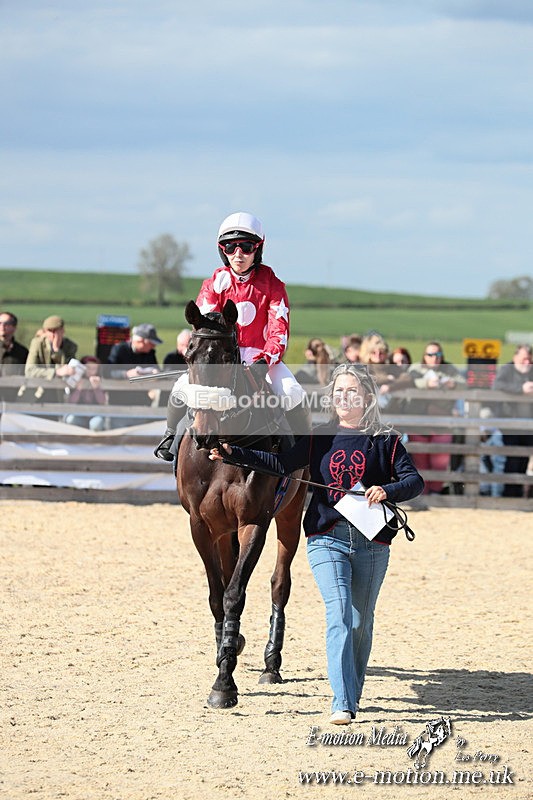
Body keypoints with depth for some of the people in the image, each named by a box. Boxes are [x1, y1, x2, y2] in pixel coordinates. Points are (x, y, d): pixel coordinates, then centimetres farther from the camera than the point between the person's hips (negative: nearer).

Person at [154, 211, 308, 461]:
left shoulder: (272, 284, -5)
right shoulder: (216, 283, -3)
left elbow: (279, 330, -11)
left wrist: (265, 361, -29)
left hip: (260, 355, -1)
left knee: (293, 394, -27)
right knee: (183, 387, -22)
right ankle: (172, 434, 9)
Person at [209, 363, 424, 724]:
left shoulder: (385, 441, 4)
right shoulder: (319, 439, 9)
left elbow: (415, 480, 0)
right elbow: (281, 463, 3)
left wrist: (387, 491, -20)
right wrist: (233, 454, -6)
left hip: (370, 543, 0)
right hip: (327, 540, 0)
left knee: (360, 623, 8)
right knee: (339, 615, -15)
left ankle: (352, 696, 27)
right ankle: (343, 704, -19)